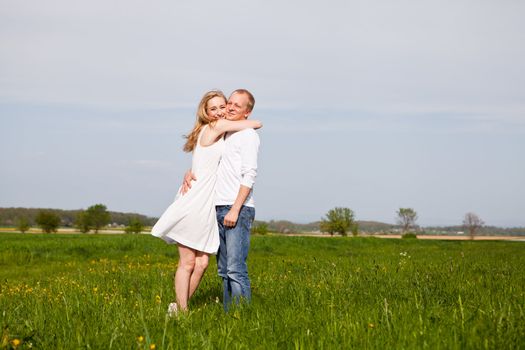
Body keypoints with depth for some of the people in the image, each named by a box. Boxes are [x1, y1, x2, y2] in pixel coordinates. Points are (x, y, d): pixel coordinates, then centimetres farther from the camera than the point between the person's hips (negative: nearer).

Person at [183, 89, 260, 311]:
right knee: (224, 270, 7)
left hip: (238, 210, -8)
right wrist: (189, 174, 4)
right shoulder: (222, 135, 22)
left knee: (236, 269, -14)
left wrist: (235, 209, -18)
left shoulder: (248, 135, -3)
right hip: (219, 209, 8)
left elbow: (249, 176, -11)